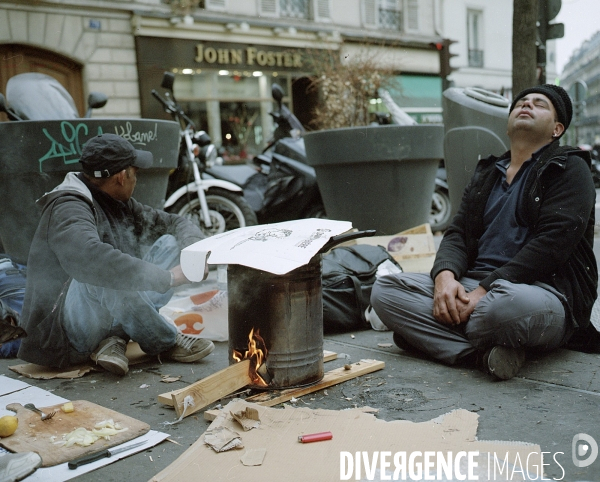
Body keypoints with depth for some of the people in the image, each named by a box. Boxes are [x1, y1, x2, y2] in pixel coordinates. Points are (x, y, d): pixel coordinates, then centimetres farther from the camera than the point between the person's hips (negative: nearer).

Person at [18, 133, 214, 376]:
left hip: (104, 317, 9)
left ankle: (115, 338, -11)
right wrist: (168, 277, -36)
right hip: (60, 334, -8)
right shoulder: (68, 209, -20)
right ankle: (165, 342, -14)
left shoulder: (122, 206, 6)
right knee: (107, 275, -38)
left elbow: (175, 222, 11)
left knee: (168, 243, 2)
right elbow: (92, 260, -41)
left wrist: (194, 248, -14)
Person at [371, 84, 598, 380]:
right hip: (473, 286, 6)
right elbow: (457, 234, 13)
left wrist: (484, 291, -20)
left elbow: (551, 246, -11)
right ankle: (483, 352, -25)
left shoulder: (570, 170, 4)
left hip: (545, 289, -6)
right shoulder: (487, 173, 24)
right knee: (385, 290, -15)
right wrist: (445, 276, -11)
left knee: (512, 304, -43)